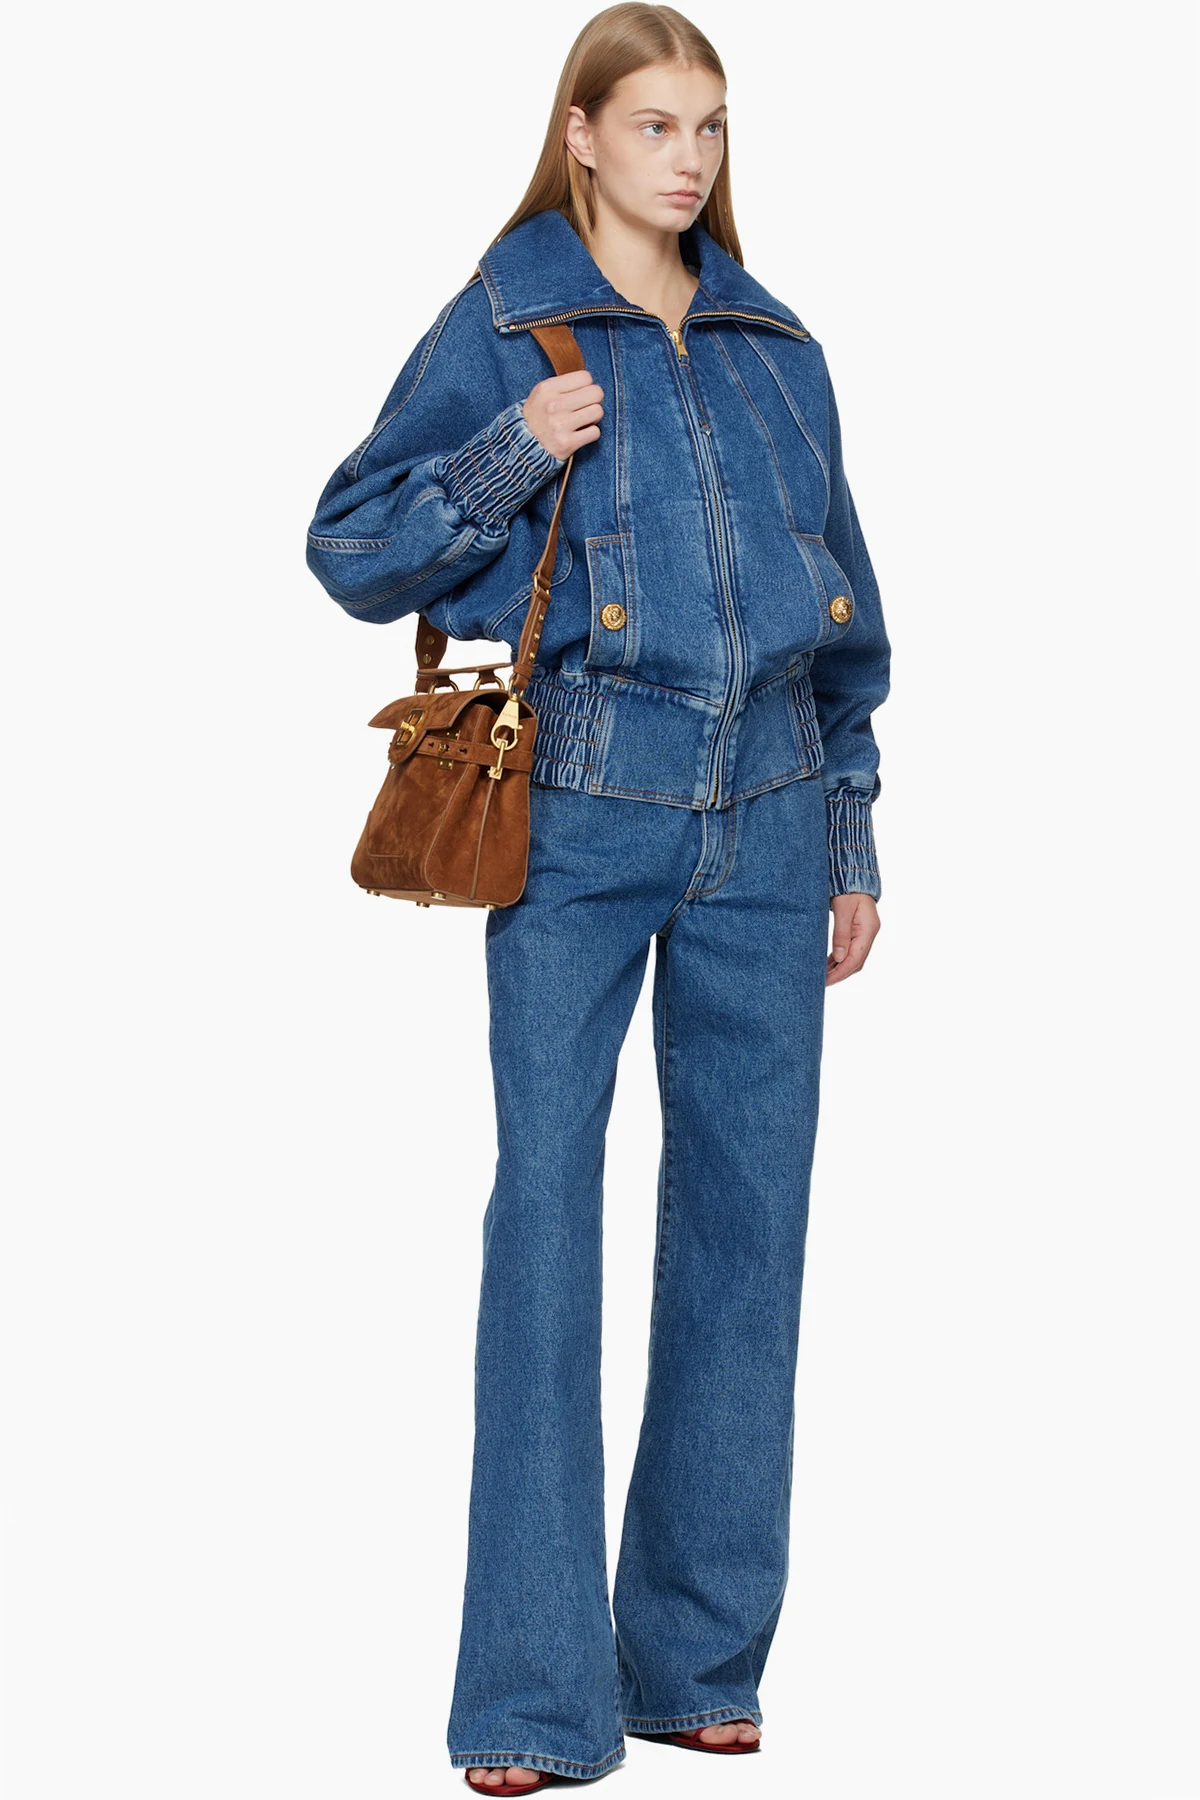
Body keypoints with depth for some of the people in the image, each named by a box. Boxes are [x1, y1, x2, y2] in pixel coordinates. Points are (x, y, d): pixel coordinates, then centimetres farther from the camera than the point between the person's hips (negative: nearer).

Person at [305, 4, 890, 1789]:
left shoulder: (779, 349, 14)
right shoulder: (500, 333, 2)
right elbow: (352, 551, -1)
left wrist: (852, 834, 16)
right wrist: (506, 461, -16)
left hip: (765, 820, 4)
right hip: (579, 818, -4)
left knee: (747, 1219, 5)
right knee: (547, 1209, -8)